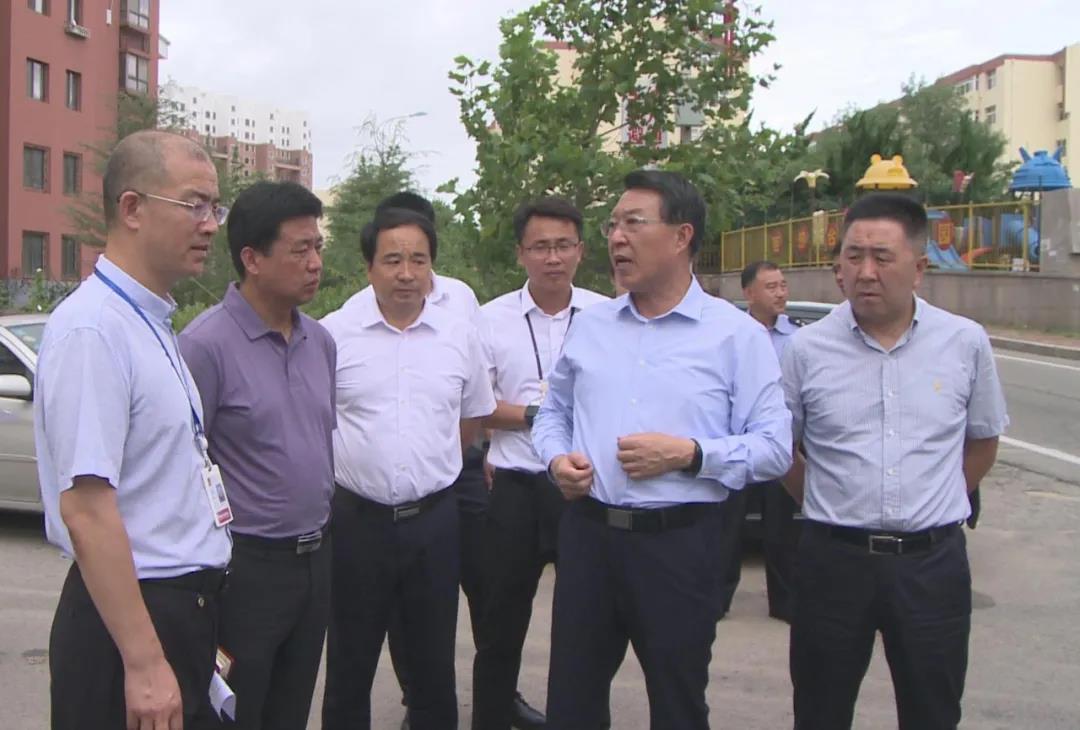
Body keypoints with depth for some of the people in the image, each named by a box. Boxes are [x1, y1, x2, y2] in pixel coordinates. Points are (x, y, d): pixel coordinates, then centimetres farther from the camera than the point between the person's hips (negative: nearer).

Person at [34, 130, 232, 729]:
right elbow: (86, 509, -25)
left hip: (185, 606, 9)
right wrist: (143, 664, -25)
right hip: (130, 616, -9)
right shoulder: (92, 330, -19)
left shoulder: (153, 325, 10)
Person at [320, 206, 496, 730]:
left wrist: (434, 465, 11)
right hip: (357, 520, -1)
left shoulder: (460, 336, 4)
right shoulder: (333, 334, -4)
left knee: (435, 666, 14)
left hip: (434, 519, 2)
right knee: (349, 667, 13)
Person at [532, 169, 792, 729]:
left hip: (678, 543, -4)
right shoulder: (590, 326, 10)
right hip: (586, 535, 4)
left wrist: (689, 454, -19)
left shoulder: (737, 335, -4)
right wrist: (557, 458, -1)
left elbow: (774, 448, -7)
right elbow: (553, 413, 20)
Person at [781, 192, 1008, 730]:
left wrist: (931, 507, 9)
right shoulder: (807, 349, -3)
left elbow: (983, 442, 13)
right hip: (834, 559, 0)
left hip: (933, 563, 1)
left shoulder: (966, 343, 0)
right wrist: (828, 505, 5)